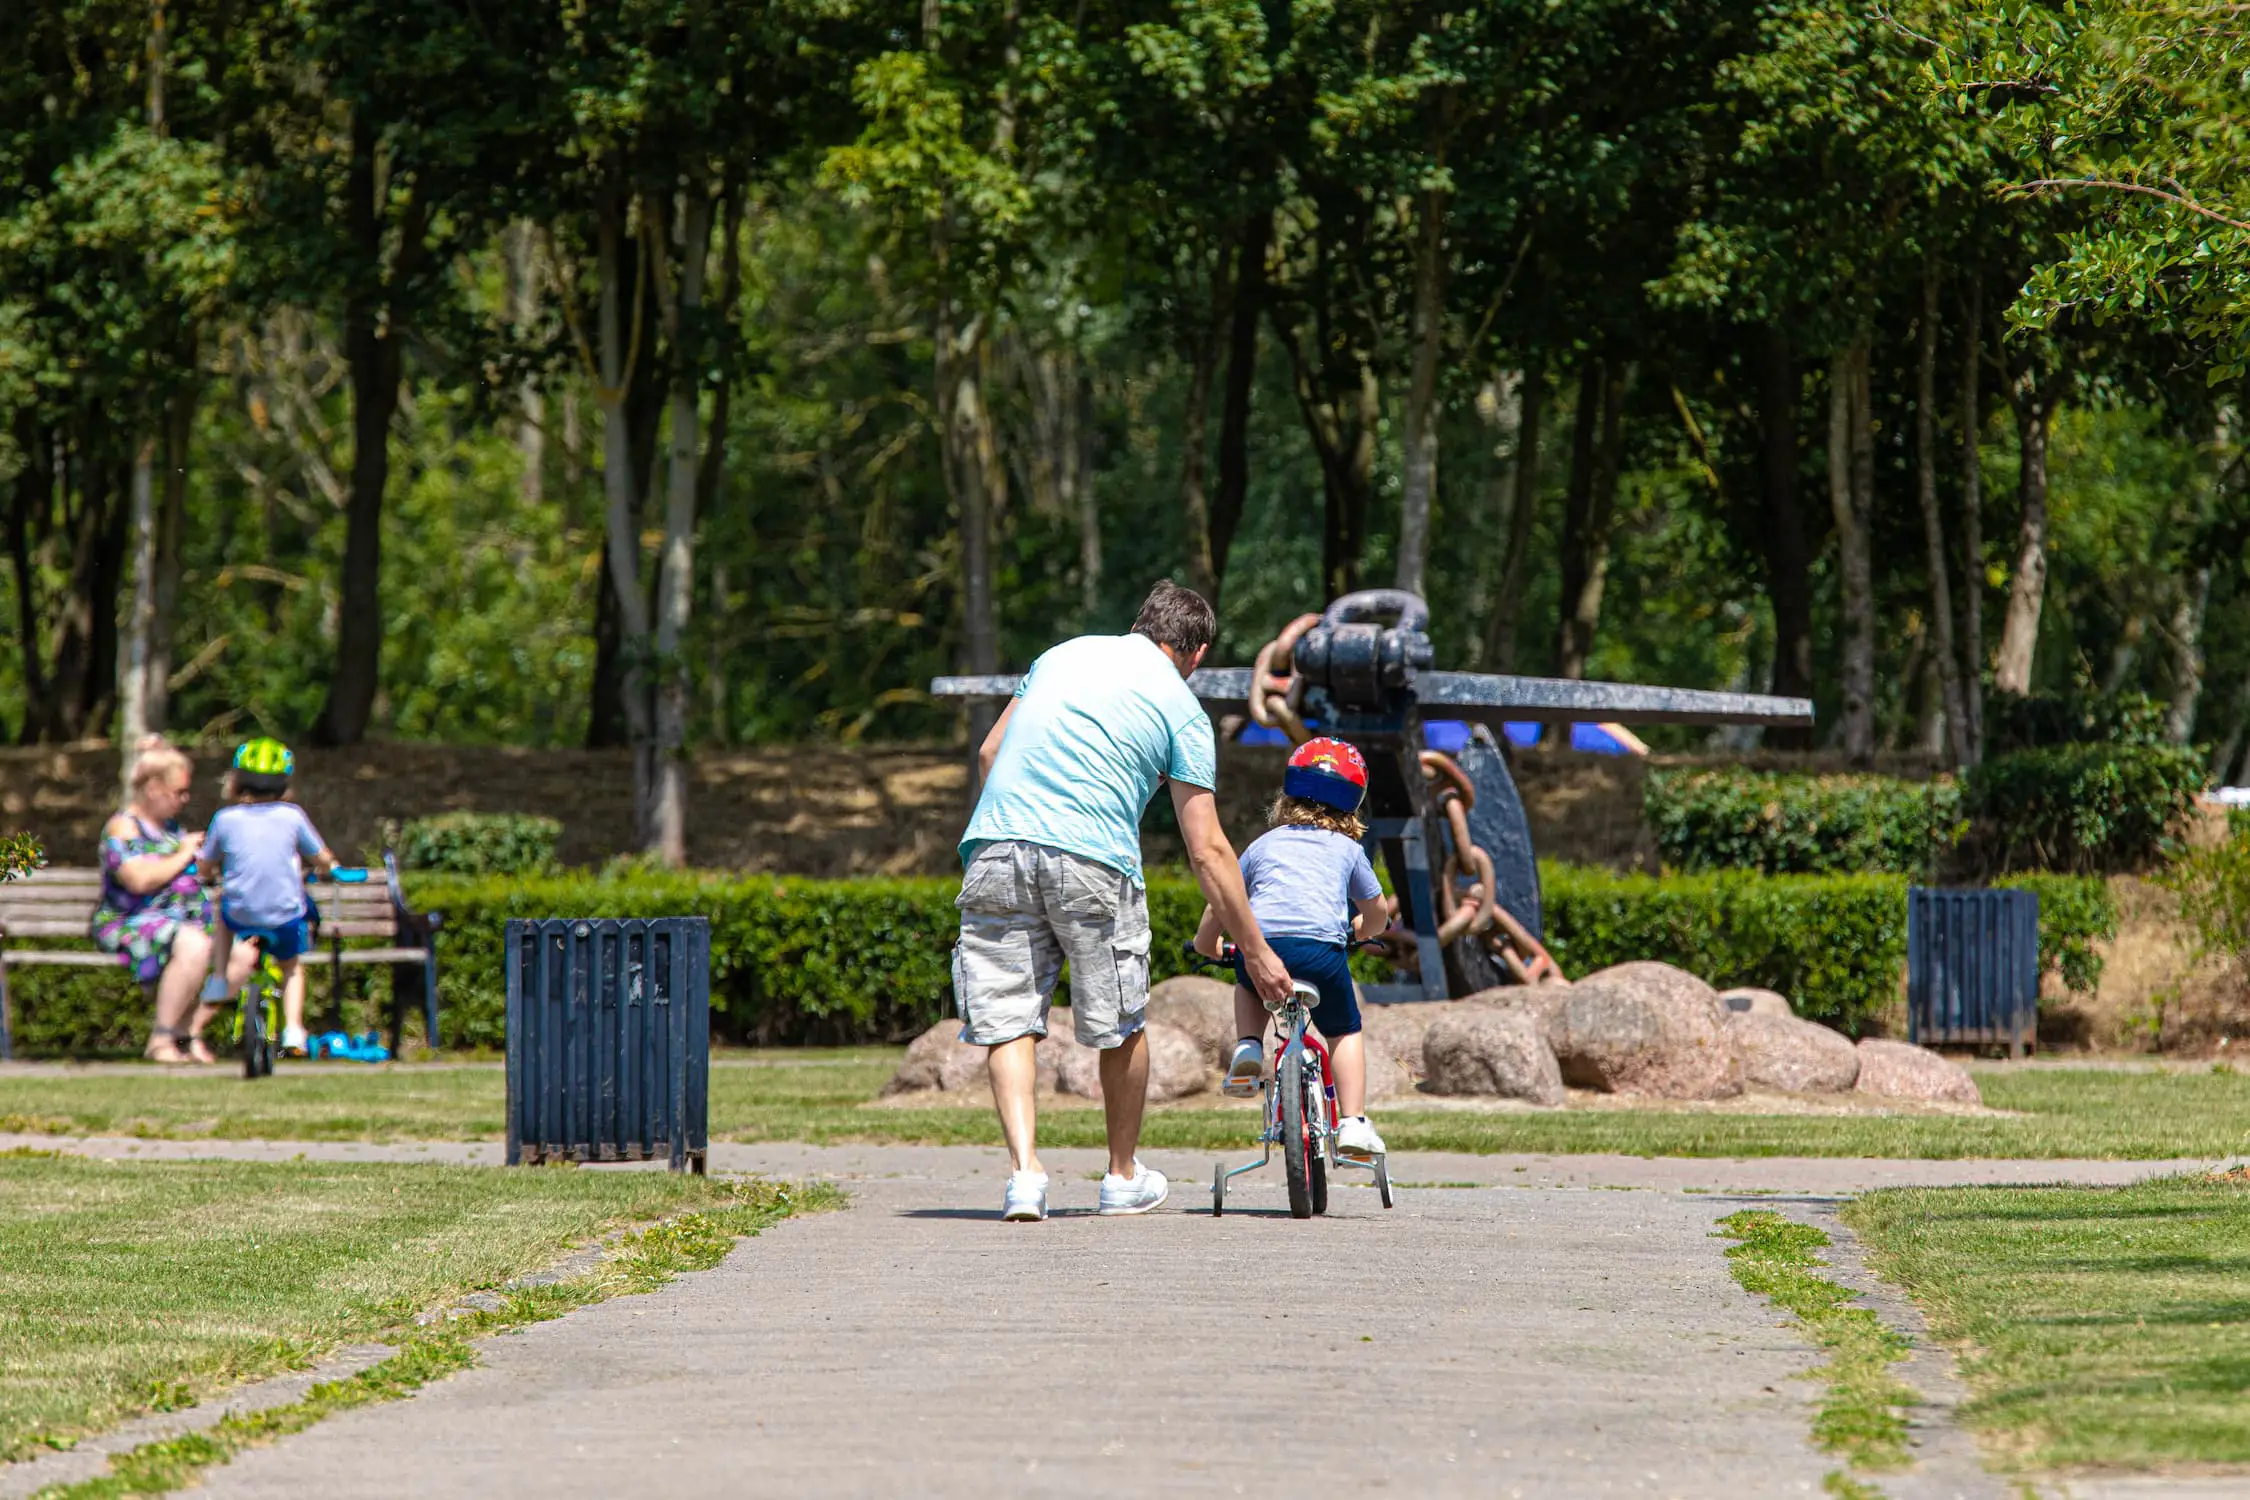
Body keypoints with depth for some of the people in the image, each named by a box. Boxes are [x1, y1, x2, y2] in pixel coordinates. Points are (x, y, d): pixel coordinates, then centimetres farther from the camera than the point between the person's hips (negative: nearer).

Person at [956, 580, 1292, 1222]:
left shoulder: (1065, 655, 21)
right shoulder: (1181, 708, 9)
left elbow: (989, 752, 20)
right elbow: (1207, 850, 6)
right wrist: (1255, 952, 11)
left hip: (995, 849, 3)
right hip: (1093, 859, -3)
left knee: (1007, 1022, 4)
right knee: (1122, 1024, 15)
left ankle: (1024, 1169, -13)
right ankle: (1124, 1178, 27)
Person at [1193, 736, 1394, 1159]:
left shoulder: (1264, 845, 26)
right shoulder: (1348, 849, 24)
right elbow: (1377, 913, 34)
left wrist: (1207, 945, 49)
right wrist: (1359, 930, 57)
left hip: (1260, 945, 1)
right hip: (1321, 949, -1)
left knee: (1250, 987, 37)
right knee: (1344, 1031, 20)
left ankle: (1248, 1046, 11)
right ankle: (1352, 1122, 6)